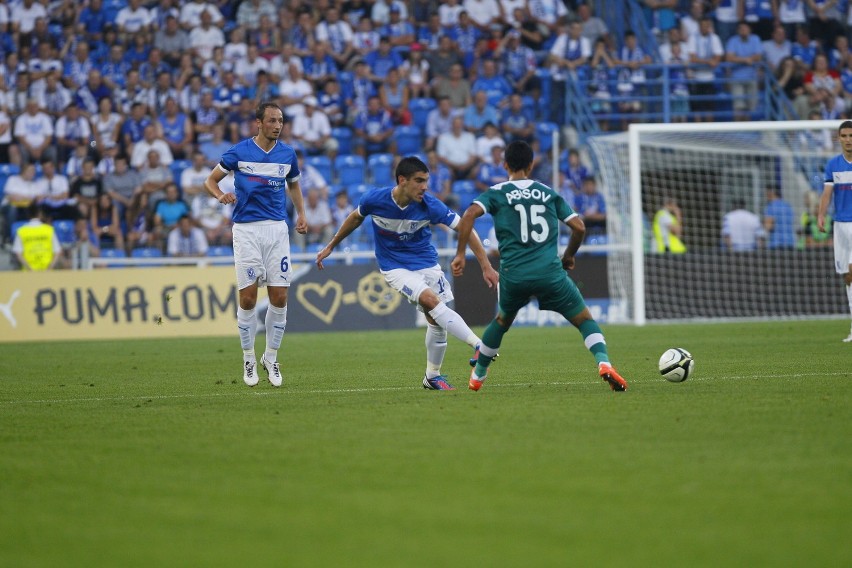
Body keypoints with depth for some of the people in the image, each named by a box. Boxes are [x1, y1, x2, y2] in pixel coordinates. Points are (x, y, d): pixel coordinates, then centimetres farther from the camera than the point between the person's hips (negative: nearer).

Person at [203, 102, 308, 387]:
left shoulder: (287, 154, 6)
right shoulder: (239, 152, -3)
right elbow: (210, 180, 6)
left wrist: (301, 214, 11)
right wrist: (221, 195, -16)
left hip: (277, 228, 3)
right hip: (246, 229, -3)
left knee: (279, 298, -2)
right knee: (248, 298, -4)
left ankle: (271, 358, 13)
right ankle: (249, 359, 11)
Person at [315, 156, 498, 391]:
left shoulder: (429, 205, -20)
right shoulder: (375, 199, -18)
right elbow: (356, 218, 4)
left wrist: (486, 266, -19)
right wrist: (331, 246, 15)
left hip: (426, 263, 2)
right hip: (395, 267, -2)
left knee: (436, 320, 1)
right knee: (431, 300, -26)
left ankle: (432, 376, 23)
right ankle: (479, 346, -31)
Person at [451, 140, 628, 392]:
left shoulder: (497, 193, 9)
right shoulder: (548, 193, 14)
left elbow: (470, 215, -9)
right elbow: (579, 227, 11)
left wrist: (460, 254, -5)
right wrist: (569, 255, 27)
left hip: (514, 276, 1)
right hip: (550, 272, -1)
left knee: (502, 320, 29)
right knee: (585, 320, 8)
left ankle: (477, 375, 38)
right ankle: (604, 363, -18)